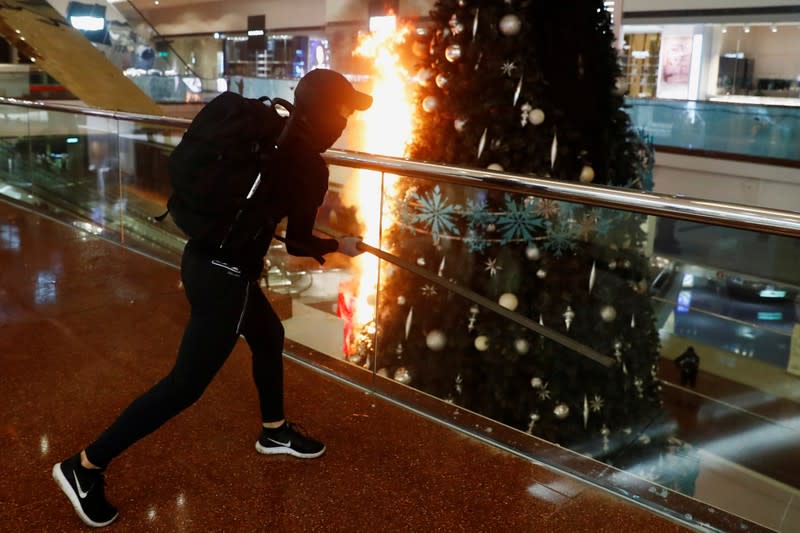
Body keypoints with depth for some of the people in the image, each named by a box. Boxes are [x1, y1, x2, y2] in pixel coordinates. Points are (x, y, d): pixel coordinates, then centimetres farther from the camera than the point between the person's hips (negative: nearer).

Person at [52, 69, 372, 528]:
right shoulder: (311, 165, -13)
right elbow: (297, 243, -7)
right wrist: (339, 245, 11)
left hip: (204, 257, 9)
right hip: (226, 275, -9)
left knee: (269, 336, 27)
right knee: (186, 383, 1)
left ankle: (275, 431, 45)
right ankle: (85, 466, 9)